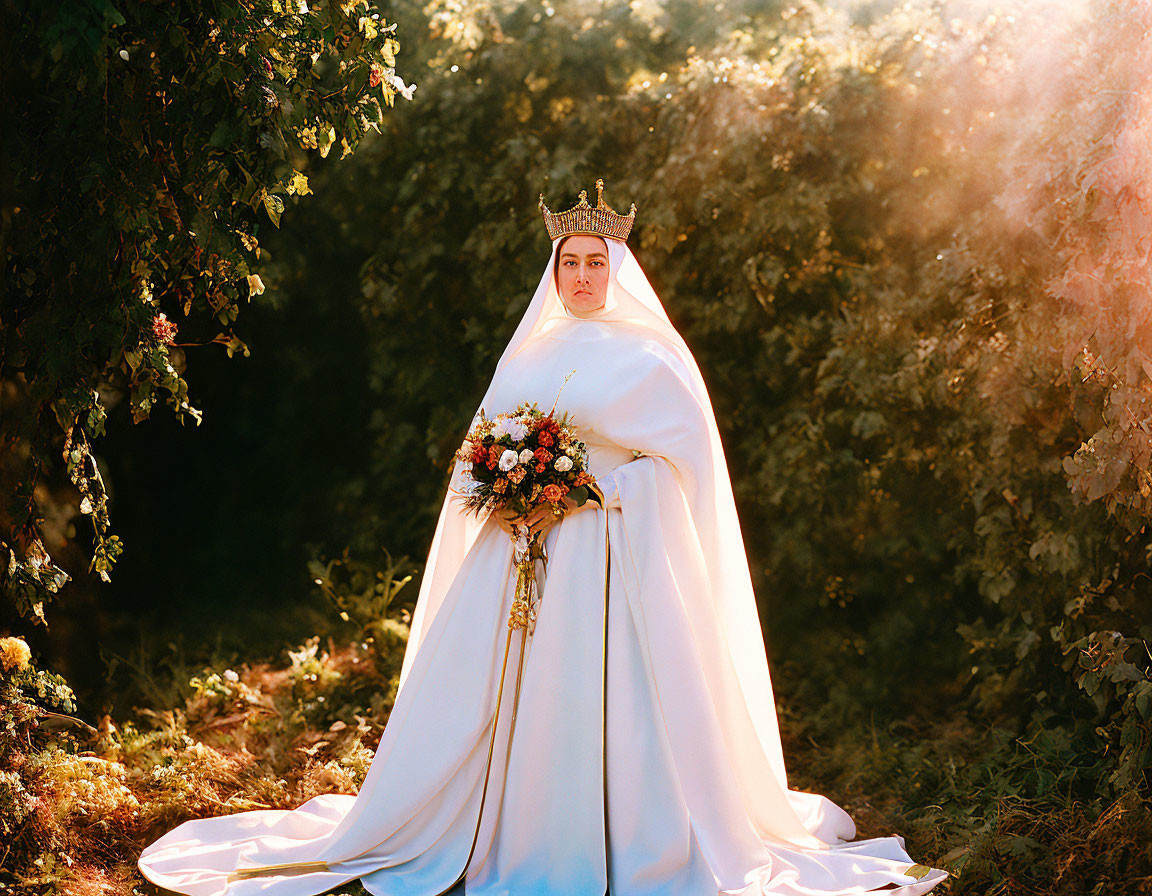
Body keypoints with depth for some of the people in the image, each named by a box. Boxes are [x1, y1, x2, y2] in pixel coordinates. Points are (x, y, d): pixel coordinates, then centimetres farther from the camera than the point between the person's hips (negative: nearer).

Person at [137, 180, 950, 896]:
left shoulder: (650, 356, 1)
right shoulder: (527, 356, 16)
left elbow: (682, 459, -6)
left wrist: (594, 493, -15)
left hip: (612, 554, -5)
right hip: (520, 550, 5)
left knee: (606, 696, -9)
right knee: (502, 694, 3)